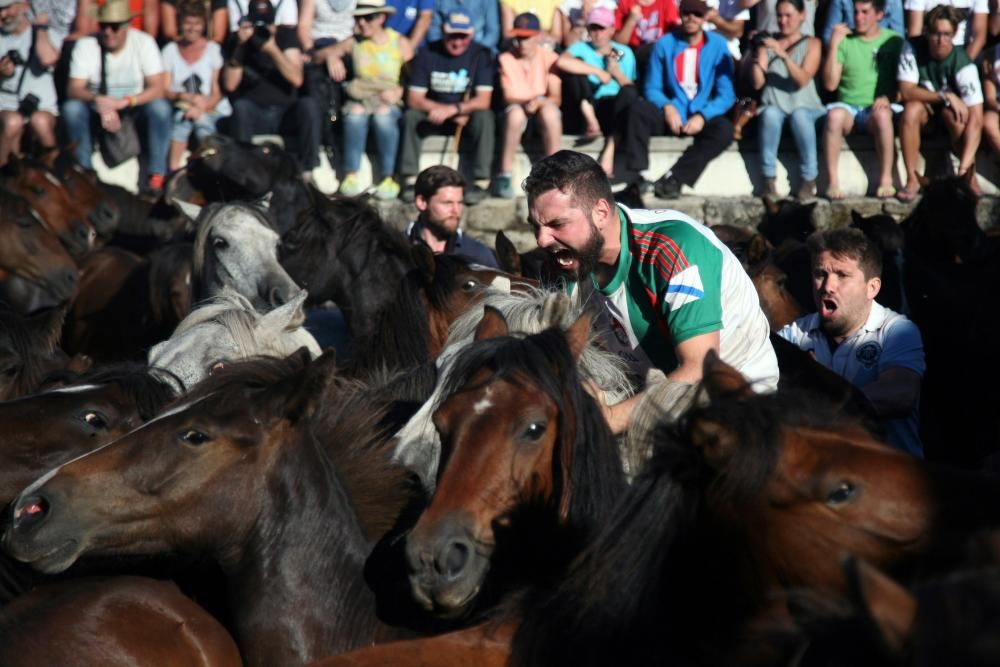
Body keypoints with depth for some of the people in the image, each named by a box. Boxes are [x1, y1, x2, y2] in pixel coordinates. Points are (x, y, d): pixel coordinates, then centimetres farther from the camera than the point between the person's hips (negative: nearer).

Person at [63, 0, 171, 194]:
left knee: (160, 107, -31)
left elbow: (157, 89, -19)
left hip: (135, 107, 0)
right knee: (71, 108, -29)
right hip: (98, 109, 1)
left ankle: (156, 177, -27)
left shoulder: (144, 42, -13)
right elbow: (74, 89, -19)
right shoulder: (86, 45, -13)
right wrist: (99, 101, -40)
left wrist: (124, 102, -35)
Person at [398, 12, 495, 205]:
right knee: (411, 116, -26)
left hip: (467, 117, -1)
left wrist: (454, 109, -33)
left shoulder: (481, 55, -10)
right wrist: (439, 109, -25)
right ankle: (411, 181, -26)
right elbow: (414, 99, -9)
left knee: (484, 117, -32)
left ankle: (481, 182, -30)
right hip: (434, 116, 1)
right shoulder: (427, 54, -6)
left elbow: (483, 101, -18)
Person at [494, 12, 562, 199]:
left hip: (542, 109, 0)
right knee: (515, 113, -37)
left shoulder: (549, 58, -3)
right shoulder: (506, 59, -1)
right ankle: (504, 176, -34)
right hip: (516, 108, 0)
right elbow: (507, 97, -8)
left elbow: (556, 97, -10)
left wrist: (539, 102, -31)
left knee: (550, 111, -36)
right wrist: (526, 102, -28)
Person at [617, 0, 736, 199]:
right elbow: (652, 88, 3)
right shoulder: (665, 44, 3)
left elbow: (726, 94, -4)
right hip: (671, 115, 1)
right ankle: (630, 176, -33)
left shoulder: (718, 45, 0)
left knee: (724, 129, -33)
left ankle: (674, 178, -34)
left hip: (704, 117, -1)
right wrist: (667, 107, -18)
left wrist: (703, 116, -20)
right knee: (639, 108, -28)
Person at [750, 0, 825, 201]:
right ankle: (769, 181, -31)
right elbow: (758, 83, 2)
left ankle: (809, 181, -26)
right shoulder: (767, 44, 11)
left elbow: (803, 80, -10)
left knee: (799, 115, -37)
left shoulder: (811, 44, 6)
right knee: (771, 113, -35)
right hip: (775, 106, 1)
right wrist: (757, 55, -13)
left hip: (805, 107, -1)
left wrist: (782, 54, -22)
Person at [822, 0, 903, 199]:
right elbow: (830, 83, 0)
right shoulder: (844, 41, 8)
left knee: (882, 115, -37)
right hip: (848, 106, 1)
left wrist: (888, 97, -14)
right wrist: (833, 45, -6)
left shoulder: (893, 41, 7)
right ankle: (833, 182, -32)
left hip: (876, 107, -1)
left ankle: (886, 180, -29)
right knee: (834, 114, -35)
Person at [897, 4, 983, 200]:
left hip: (951, 110, -1)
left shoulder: (963, 64, -28)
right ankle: (912, 179, -25)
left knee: (959, 114, -35)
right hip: (923, 107, 1)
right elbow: (906, 91, -22)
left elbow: (976, 117, -33)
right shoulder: (913, 50, -20)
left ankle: (970, 177, -20)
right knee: (911, 110, -32)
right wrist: (944, 96, -33)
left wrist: (965, 164, -43)